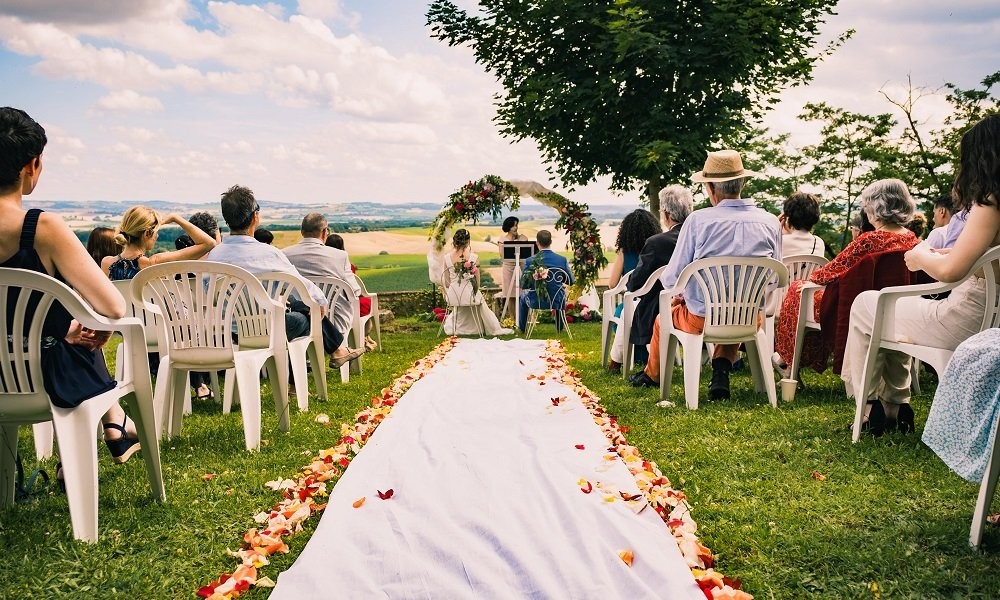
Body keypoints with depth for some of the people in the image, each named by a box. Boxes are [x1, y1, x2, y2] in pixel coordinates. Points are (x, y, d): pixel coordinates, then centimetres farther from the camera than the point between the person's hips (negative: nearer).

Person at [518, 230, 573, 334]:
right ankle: (559, 327, 47)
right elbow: (570, 281, -1)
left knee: (523, 296, 33)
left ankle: (522, 327, 43)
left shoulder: (530, 261, -17)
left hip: (536, 302, -1)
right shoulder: (562, 260, -13)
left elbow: (523, 285, -9)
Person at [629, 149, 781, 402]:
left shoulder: (698, 220, -14)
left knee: (664, 318, 30)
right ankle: (722, 369, 20)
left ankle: (652, 375, 54)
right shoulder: (771, 223, -4)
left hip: (702, 319, -3)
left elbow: (671, 278, -11)